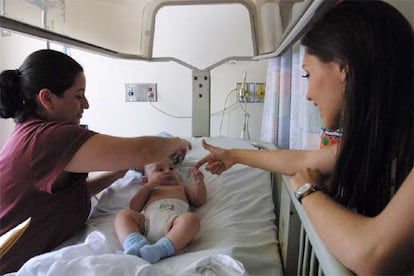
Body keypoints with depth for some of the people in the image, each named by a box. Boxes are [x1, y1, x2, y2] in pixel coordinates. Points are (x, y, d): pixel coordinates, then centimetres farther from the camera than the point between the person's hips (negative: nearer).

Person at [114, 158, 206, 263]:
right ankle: (136, 244, -45)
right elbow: (134, 207, 21)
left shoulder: (181, 187, 43)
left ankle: (161, 249, -50)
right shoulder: (149, 190, 39)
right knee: (123, 214, -20)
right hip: (147, 220, 1)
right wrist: (148, 186, 16)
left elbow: (199, 200, 31)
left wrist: (199, 182, 17)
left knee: (192, 218, -31)